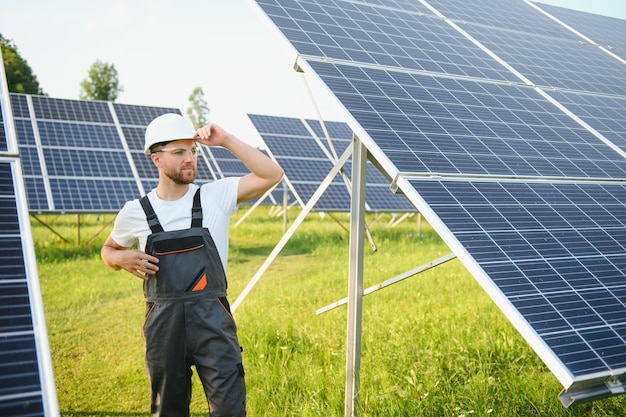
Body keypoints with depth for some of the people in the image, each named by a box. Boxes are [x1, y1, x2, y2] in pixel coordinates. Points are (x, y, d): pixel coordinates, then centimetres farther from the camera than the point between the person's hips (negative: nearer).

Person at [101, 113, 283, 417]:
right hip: (162, 323, 2)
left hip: (213, 321, -1)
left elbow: (272, 174, -9)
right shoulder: (135, 212, 3)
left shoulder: (216, 196, -1)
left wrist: (226, 140, -13)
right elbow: (108, 250, 20)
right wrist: (121, 259, -4)